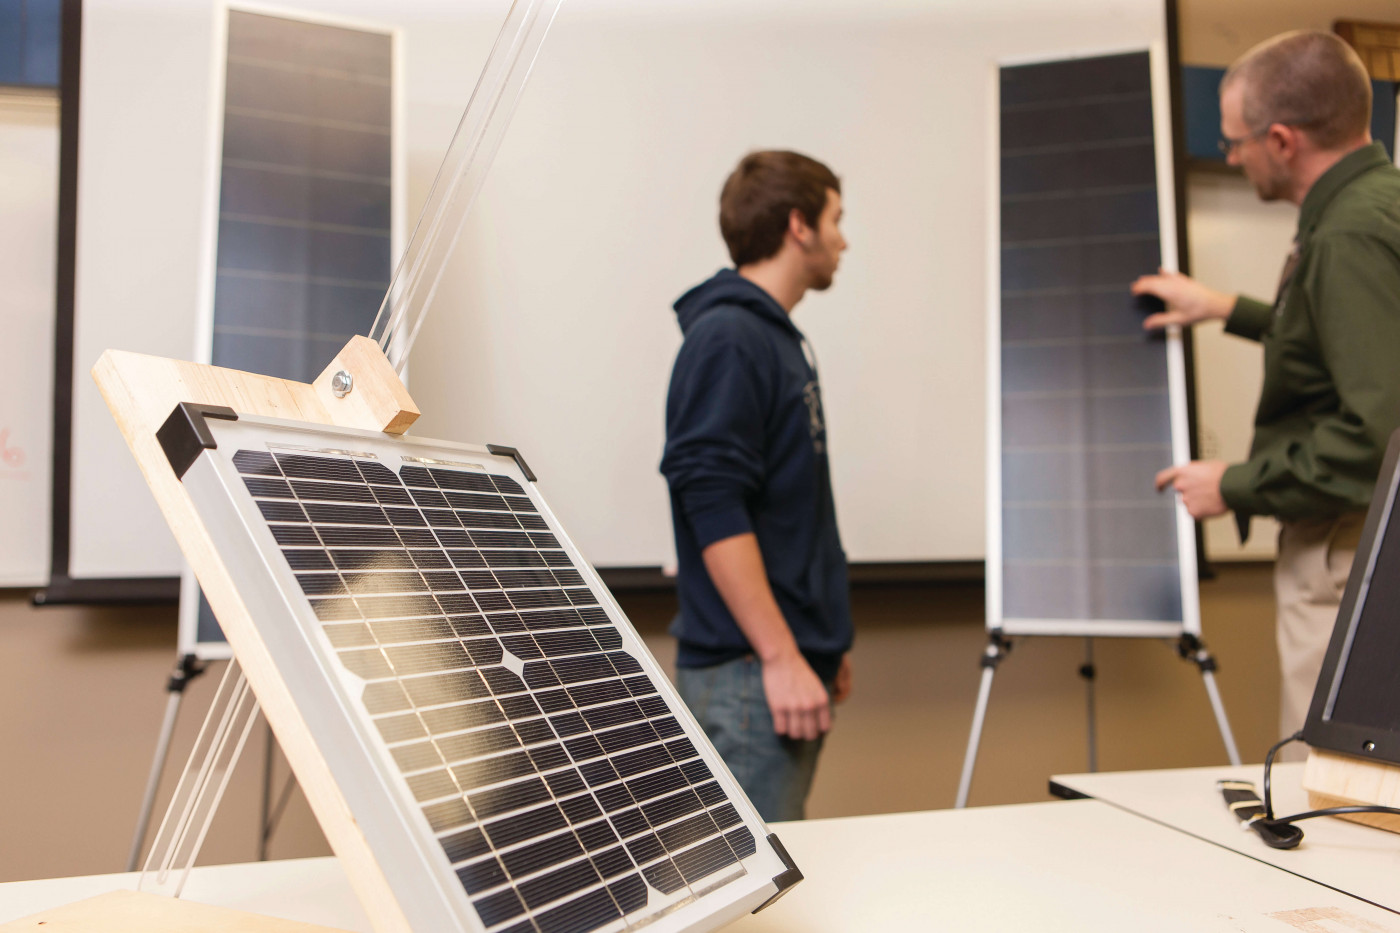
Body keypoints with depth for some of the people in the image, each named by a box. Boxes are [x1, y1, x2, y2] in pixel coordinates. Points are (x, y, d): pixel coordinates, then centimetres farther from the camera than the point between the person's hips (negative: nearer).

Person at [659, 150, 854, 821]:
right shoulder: (727, 339, -12)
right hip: (751, 674, -9)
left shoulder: (778, 338, 16)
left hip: (795, 662, 9)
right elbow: (714, 511, -20)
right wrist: (781, 657, -20)